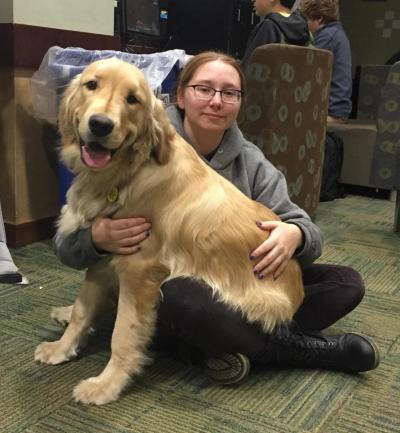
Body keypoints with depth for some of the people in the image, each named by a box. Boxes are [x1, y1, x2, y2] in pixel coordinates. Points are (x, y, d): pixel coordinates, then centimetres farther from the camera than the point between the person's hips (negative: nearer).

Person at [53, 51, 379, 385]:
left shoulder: (250, 160, 1)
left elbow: (305, 229, -2)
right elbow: (67, 243, -11)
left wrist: (295, 235, -27)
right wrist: (97, 239, -35)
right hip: (158, 297, -4)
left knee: (346, 284, -7)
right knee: (181, 297, -39)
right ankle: (312, 348, -16)